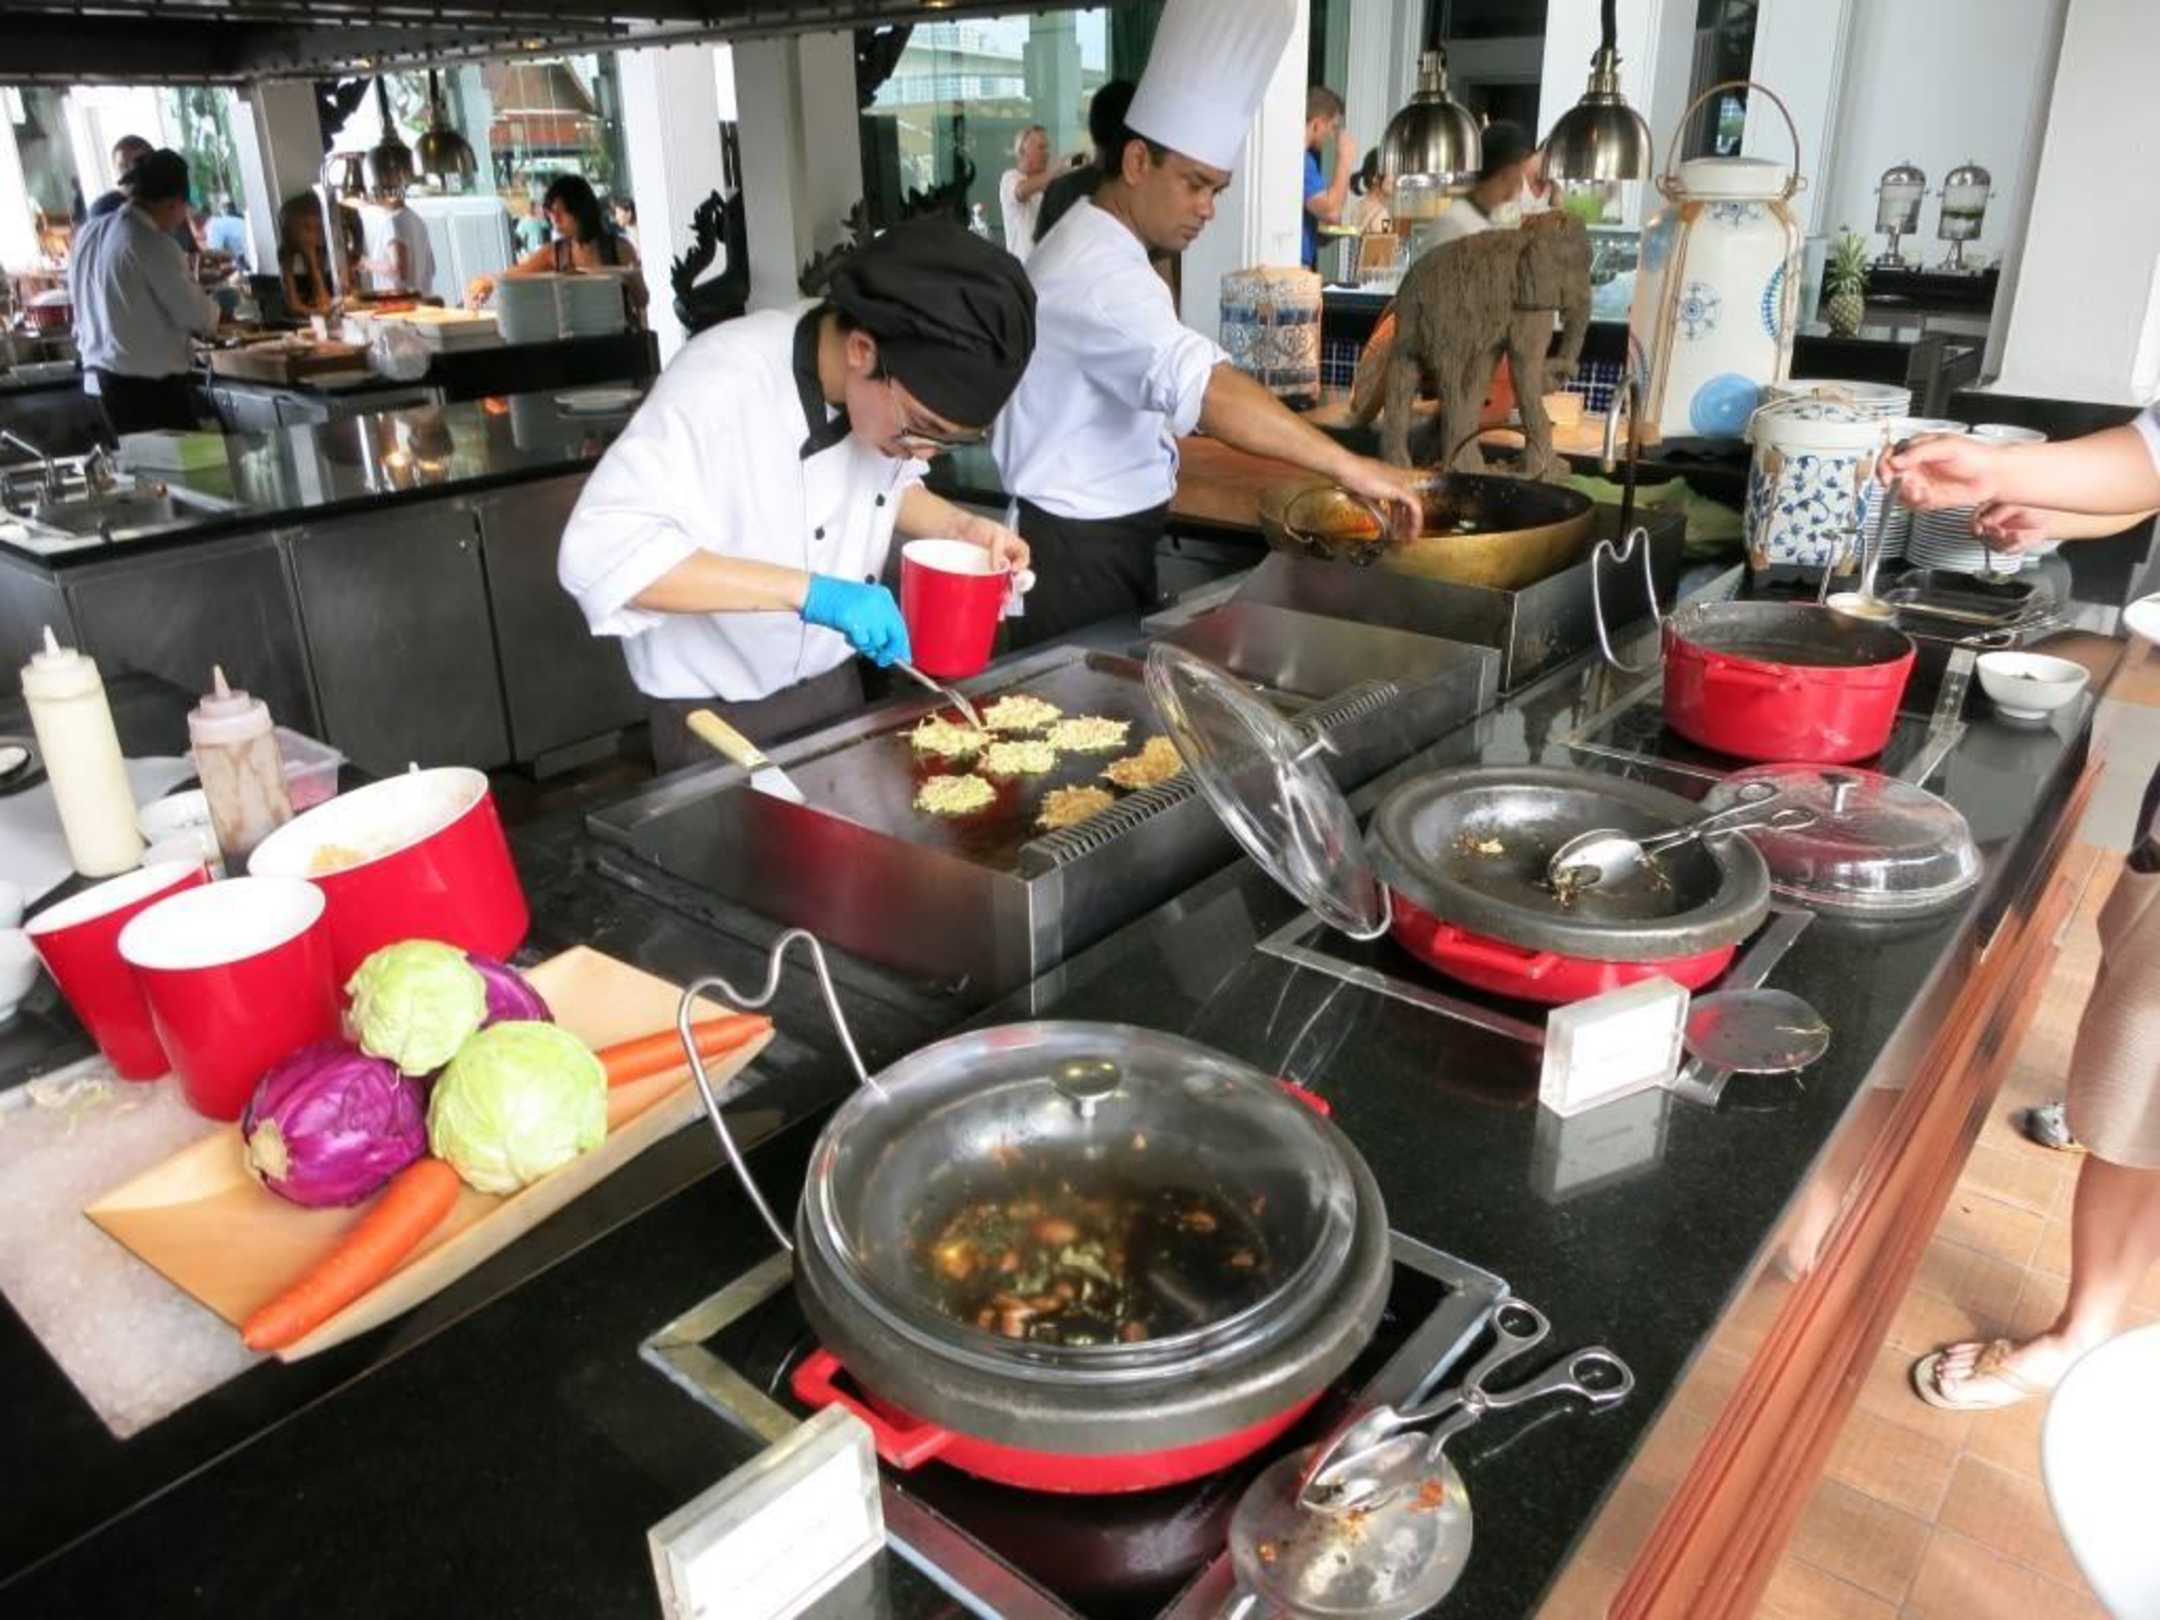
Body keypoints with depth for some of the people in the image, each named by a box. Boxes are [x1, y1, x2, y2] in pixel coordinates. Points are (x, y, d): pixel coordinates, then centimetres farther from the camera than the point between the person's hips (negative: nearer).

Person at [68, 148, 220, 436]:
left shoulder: (89, 231, 10)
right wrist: (214, 310, 11)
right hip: (150, 382, -8)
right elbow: (196, 316, -10)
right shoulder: (153, 244, -15)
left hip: (101, 374, 8)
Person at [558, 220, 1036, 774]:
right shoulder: (721, 384, -29)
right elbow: (599, 553, -36)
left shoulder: (896, 388, -11)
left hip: (833, 683, 6)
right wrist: (807, 591, -41)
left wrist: (963, 528, -11)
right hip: (716, 713, -5)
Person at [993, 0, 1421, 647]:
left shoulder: (1094, 251, 12)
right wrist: (1349, 467, -41)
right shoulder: (1099, 273, -23)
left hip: (1107, 543, 11)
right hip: (1076, 557, -11)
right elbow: (1201, 384, -39)